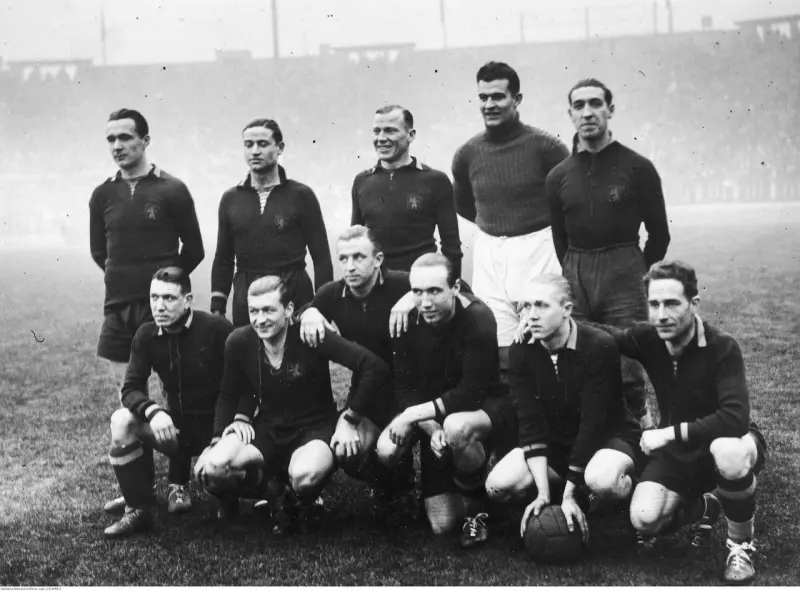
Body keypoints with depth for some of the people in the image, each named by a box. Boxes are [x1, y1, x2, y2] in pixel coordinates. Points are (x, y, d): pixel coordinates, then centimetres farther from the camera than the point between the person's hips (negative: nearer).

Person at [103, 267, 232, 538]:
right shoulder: (146, 336, -3)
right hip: (176, 424, 3)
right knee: (122, 420, -21)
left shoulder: (216, 329, -16)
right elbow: (131, 389, -8)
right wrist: (153, 411, -29)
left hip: (216, 426, -3)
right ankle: (139, 510, -9)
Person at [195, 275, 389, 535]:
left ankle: (299, 504, 2)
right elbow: (229, 396, 12)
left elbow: (375, 367, -22)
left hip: (314, 427, -3)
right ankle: (275, 494, 4)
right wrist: (221, 436, 0)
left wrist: (349, 420, -16)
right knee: (212, 468, -25)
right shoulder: (239, 343, -8)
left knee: (305, 475, -38)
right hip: (267, 429, 4)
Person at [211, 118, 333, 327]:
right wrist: (217, 310, 6)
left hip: (295, 295, -2)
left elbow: (321, 258, -1)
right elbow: (223, 260, 12)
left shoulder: (301, 195, -1)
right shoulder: (231, 198, 8)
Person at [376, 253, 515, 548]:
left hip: (487, 407, -4)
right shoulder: (407, 321, -9)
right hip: (434, 416, 4)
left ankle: (476, 507, -14)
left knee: (456, 427, -41)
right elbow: (405, 388, -7)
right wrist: (431, 428, -24)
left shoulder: (477, 318, -22)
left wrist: (414, 414, -26)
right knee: (441, 526, -7)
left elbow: (473, 391, -26)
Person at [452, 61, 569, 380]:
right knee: (497, 351, 4)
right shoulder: (467, 154, 4)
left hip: (537, 250, -3)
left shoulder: (544, 145, -8)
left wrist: (545, 225, 1)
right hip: (488, 256, 4)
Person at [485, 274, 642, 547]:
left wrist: (569, 494, -27)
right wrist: (544, 493, -24)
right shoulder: (521, 352, -9)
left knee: (601, 480, -40)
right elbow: (531, 423, -13)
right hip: (554, 442, 5)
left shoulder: (599, 347, -24)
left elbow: (592, 422, -25)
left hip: (610, 436, -5)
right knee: (498, 485, -20)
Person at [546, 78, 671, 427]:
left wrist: (637, 274, 8)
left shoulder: (637, 168, 0)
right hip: (575, 280, 3)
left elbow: (659, 234, 7)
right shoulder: (558, 176, 9)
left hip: (623, 276, -3)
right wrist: (573, 278, 10)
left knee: (627, 373, -8)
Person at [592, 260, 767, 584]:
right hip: (678, 451, 4)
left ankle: (741, 545, -13)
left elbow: (735, 418, -36)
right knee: (644, 519, -21)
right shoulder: (647, 338, -11)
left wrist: (670, 432, -31)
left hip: (726, 439, -4)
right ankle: (702, 506, 14)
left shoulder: (722, 347, -25)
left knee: (729, 453, -41)